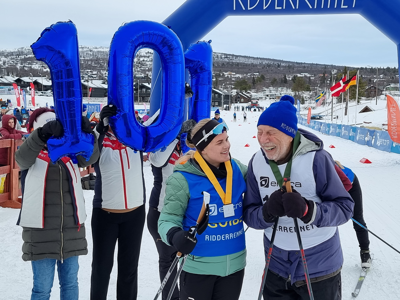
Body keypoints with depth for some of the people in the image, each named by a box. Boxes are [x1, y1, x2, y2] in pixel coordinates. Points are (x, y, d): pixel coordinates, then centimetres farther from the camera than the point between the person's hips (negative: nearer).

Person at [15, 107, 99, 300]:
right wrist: (42, 134, -44)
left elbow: (91, 157, -12)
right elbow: (22, 157, -25)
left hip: (72, 229, 3)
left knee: (70, 284, 15)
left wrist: (86, 134, -32)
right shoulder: (32, 155, -1)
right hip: (41, 231, -3)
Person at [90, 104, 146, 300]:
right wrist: (100, 125, -38)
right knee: (102, 265, 11)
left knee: (129, 266, 14)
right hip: (104, 214, -2)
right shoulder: (98, 139, -7)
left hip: (135, 213, 2)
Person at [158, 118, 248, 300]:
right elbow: (168, 218, -13)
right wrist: (175, 236, -33)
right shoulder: (183, 178, -17)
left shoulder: (237, 169, -2)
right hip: (198, 267, -4)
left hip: (234, 264, 5)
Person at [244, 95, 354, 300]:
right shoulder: (257, 162, -7)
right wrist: (267, 212, -26)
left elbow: (344, 207, -16)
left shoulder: (316, 159, -20)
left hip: (319, 268, -3)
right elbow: (249, 213, -5)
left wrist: (307, 209, -33)